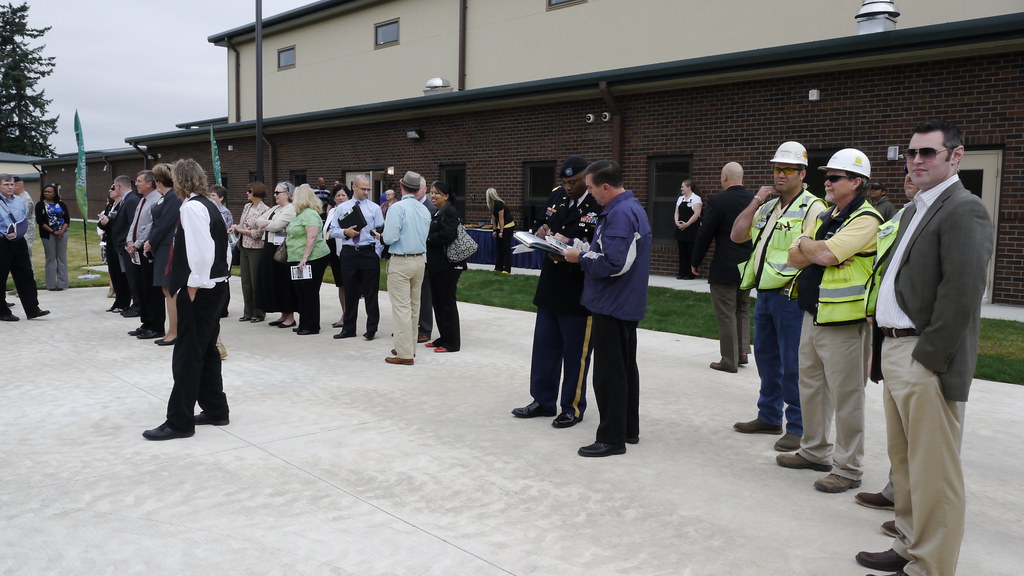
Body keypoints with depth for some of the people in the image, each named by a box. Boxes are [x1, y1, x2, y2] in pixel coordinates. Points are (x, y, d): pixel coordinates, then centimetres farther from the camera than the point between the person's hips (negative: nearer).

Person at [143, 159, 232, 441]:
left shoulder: (191, 207, -15)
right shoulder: (209, 205, 13)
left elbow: (202, 251, -23)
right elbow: (225, 248, 14)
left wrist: (193, 286, -17)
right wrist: (220, 276, 15)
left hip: (199, 291, -10)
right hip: (216, 286, 10)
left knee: (187, 355, -3)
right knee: (207, 351, 17)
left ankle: (179, 422, 4)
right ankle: (216, 410, 26)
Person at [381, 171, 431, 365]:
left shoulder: (397, 208, -14)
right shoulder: (425, 210, 7)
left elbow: (390, 238, -19)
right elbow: (425, 237, 11)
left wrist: (381, 237, 4)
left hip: (400, 262, -7)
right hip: (419, 260, 7)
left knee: (401, 307, -4)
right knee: (414, 306, 15)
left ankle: (405, 354, -3)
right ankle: (409, 346, 25)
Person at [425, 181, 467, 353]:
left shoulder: (450, 212, -12)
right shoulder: (435, 213, 16)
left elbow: (447, 236, -23)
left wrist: (426, 238, -13)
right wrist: (426, 237, -2)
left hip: (447, 265, -9)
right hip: (435, 264, 9)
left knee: (447, 303, -3)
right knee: (437, 302, 13)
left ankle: (452, 343, 5)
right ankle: (443, 338, 23)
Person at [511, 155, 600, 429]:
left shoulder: (600, 207, -15)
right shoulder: (557, 198, 6)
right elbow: (542, 226, 17)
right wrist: (541, 234, -5)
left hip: (579, 293, -7)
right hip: (550, 287, 7)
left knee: (575, 353, 6)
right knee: (544, 347, 15)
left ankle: (573, 407, 21)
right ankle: (543, 401, 29)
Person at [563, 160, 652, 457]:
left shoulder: (619, 214, -21)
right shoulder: (633, 207, 11)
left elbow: (611, 265, -27)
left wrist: (580, 257, -12)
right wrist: (579, 246, 8)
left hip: (612, 307, -11)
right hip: (627, 305, 11)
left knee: (609, 374, -2)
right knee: (625, 367, 18)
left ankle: (611, 438, 7)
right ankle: (629, 429, 29)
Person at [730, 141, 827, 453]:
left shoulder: (812, 207, -8)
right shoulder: (767, 207, 16)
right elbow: (737, 235, 9)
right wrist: (756, 201, 2)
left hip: (791, 296, -8)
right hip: (764, 294, 8)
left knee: (792, 365, -3)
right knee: (766, 357, 16)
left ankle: (797, 427, 6)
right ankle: (769, 417, 30)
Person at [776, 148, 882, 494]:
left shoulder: (865, 220, -12)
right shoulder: (825, 217, 16)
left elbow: (825, 254, -24)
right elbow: (795, 258, 8)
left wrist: (806, 244, -4)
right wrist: (819, 251, -10)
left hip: (843, 321, -9)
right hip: (813, 315, 9)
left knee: (845, 396, -1)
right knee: (811, 387, 18)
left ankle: (848, 468, 9)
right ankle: (815, 451, 32)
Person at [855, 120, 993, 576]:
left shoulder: (964, 211, -12)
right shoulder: (915, 210, 16)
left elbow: (962, 295, -20)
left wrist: (926, 359, -18)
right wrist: (886, 350, 12)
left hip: (924, 360, -9)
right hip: (894, 350, 10)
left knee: (932, 471, 0)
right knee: (904, 461, 19)